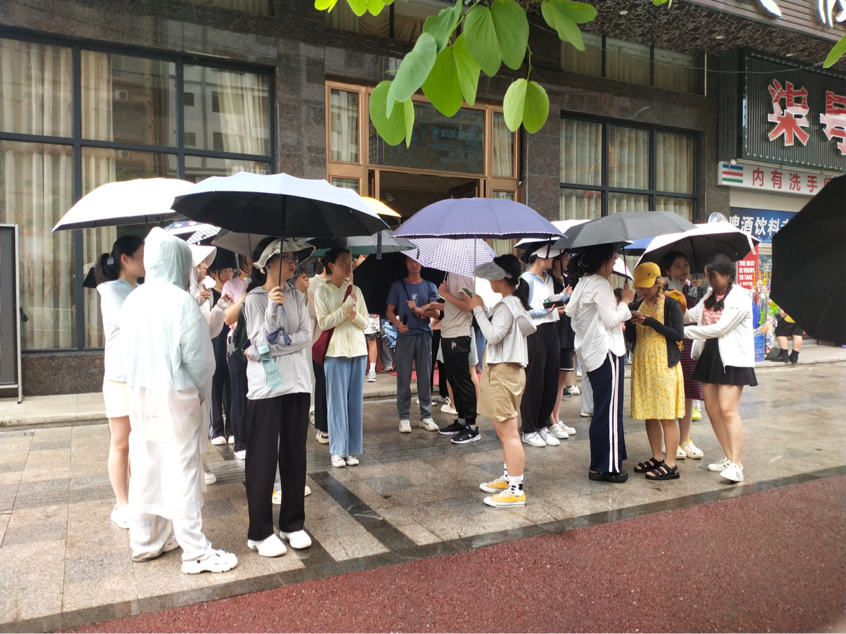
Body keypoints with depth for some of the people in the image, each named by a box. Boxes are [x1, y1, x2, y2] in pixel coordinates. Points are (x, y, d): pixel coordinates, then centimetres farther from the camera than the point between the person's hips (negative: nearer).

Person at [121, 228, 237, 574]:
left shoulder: (133, 300, 5)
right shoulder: (182, 301, -15)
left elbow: (127, 349, 8)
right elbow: (198, 357, -13)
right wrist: (202, 392, 1)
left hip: (139, 393, 7)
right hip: (175, 395, -7)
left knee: (145, 467, 15)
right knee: (182, 470, 0)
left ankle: (146, 542, 29)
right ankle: (195, 552, 8)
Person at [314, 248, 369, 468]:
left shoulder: (356, 290, 10)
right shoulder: (322, 291, -1)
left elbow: (365, 323, 10)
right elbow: (323, 323, -10)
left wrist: (355, 315, -12)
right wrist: (347, 305, -13)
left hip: (358, 350, 4)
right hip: (335, 351, -4)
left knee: (355, 401, 5)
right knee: (337, 401, -1)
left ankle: (352, 449, 13)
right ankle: (338, 450, 8)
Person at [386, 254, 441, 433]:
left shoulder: (429, 286, 10)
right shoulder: (397, 285, 8)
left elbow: (436, 311, 1)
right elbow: (390, 311, 5)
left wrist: (419, 310, -16)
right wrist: (397, 323, -15)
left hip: (424, 335, 1)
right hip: (405, 335, -1)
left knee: (425, 378, 3)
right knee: (403, 378, -1)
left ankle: (426, 416, 10)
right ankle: (404, 417, 5)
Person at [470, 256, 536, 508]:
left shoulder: (506, 305, -16)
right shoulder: (516, 301, 15)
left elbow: (493, 335, -25)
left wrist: (479, 309, -17)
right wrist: (483, 310, 10)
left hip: (503, 372, -11)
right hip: (508, 370, 11)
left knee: (509, 433, -7)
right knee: (505, 432, 20)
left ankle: (516, 490, -2)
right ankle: (508, 478, 31)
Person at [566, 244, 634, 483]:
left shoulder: (583, 283, 14)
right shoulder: (600, 285, -15)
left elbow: (571, 312, 15)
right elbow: (612, 319, -17)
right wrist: (625, 300, -3)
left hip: (591, 352, 10)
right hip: (606, 351, -10)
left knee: (603, 409, 16)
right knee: (609, 410, -4)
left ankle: (601, 463, 23)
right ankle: (608, 466, 3)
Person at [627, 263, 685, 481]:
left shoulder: (671, 305, -4)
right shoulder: (638, 306, 12)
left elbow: (678, 334, -12)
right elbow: (631, 338, 11)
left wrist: (651, 322, -17)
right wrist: (631, 323, -9)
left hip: (664, 364, -6)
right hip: (642, 365, 6)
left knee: (666, 416, -5)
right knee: (648, 414, 9)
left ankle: (670, 465, 0)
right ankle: (657, 458, 20)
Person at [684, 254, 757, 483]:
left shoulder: (739, 297, -13)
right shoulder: (710, 295, 13)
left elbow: (720, 328, -19)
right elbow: (692, 315, 7)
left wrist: (685, 331, -17)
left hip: (731, 359, -8)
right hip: (709, 355, 8)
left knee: (728, 410, -13)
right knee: (712, 409, 9)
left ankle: (736, 464, -10)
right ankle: (729, 457, 21)